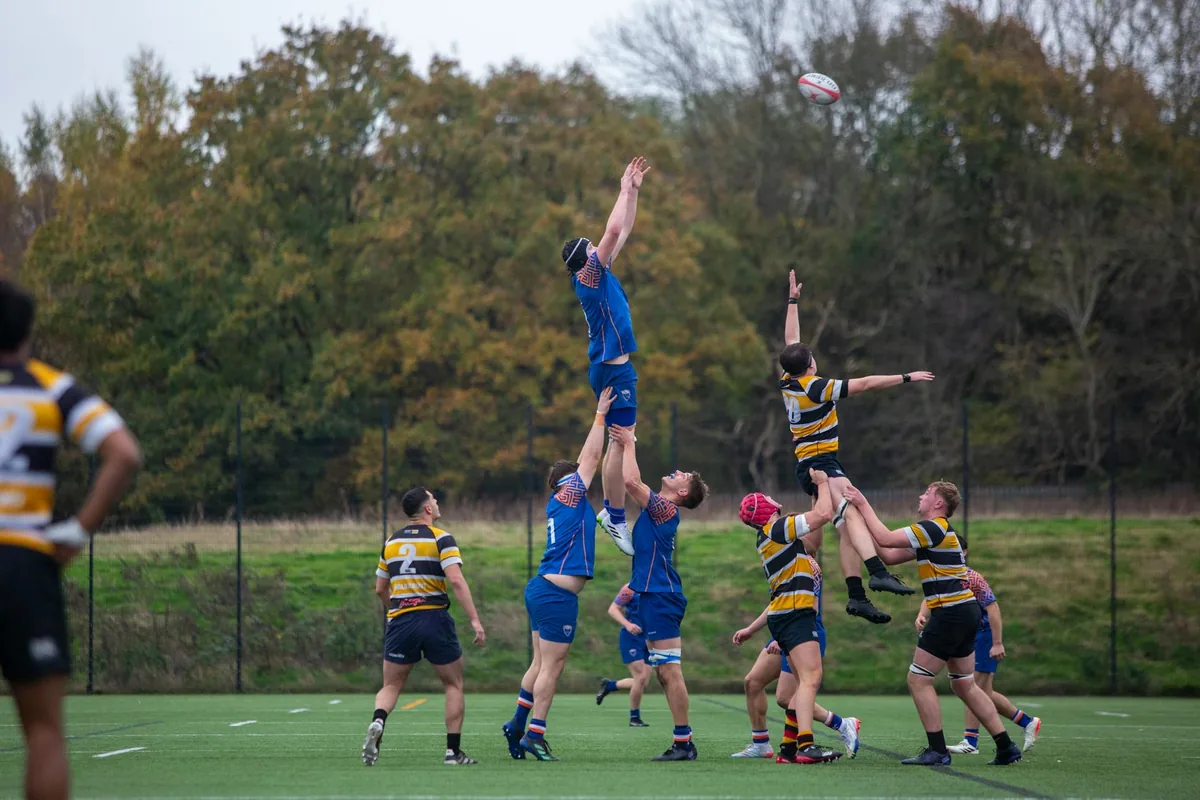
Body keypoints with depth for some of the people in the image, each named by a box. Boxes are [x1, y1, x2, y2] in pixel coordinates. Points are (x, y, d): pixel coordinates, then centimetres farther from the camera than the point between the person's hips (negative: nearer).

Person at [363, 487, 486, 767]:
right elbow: (456, 580, -16)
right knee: (454, 685, 12)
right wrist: (475, 620, -16)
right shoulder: (441, 539, -5)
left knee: (391, 687, 12)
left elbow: (380, 589, 17)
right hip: (435, 619, -3)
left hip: (400, 621, 3)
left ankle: (377, 723, -20)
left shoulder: (391, 542, 11)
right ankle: (453, 751, 6)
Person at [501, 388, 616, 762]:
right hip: (557, 595, -9)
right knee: (551, 666, -6)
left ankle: (517, 725, 16)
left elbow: (589, 460, 24)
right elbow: (590, 457, -6)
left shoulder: (560, 502, 16)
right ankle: (534, 735, -6)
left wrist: (602, 417, 27)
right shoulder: (570, 496, -6)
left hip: (542, 590, 9)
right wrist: (600, 416, 2)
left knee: (542, 664, 14)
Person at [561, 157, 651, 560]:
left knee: (618, 442, 13)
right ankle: (616, 517, -7)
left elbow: (623, 231, 19)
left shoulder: (599, 274, 12)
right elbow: (613, 230, -19)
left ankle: (610, 510, 17)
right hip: (613, 369, -10)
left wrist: (634, 190, 16)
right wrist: (626, 189, -9)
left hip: (612, 368, 10)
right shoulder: (590, 275, -12)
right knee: (622, 441, -9)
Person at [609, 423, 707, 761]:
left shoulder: (666, 508, -11)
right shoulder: (656, 506, 15)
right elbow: (627, 484, 24)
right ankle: (684, 742, 11)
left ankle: (683, 742, -10)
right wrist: (624, 443, 19)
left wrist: (630, 444, -9)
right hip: (653, 596, 10)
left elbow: (631, 481, -21)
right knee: (664, 672, 9)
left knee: (669, 670, -10)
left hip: (661, 596, -10)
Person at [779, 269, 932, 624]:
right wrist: (906, 378, -12)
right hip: (822, 463, -10)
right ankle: (878, 573, -50)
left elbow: (790, 341, 21)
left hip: (807, 465, 10)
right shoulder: (816, 388, -15)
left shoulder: (787, 382, 7)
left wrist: (793, 300, 29)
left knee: (847, 528, 6)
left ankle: (857, 595, 0)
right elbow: (865, 383, -16)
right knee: (853, 513, -29)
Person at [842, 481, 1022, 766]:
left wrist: (863, 505, -7)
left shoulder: (934, 528, -12)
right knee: (964, 685, 15)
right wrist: (862, 518, 14)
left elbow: (885, 538, -17)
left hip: (950, 613, -10)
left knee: (919, 679, -4)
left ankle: (937, 751, -5)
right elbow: (890, 556, 18)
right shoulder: (938, 531, 19)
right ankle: (1006, 747, 15)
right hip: (966, 612, 10)